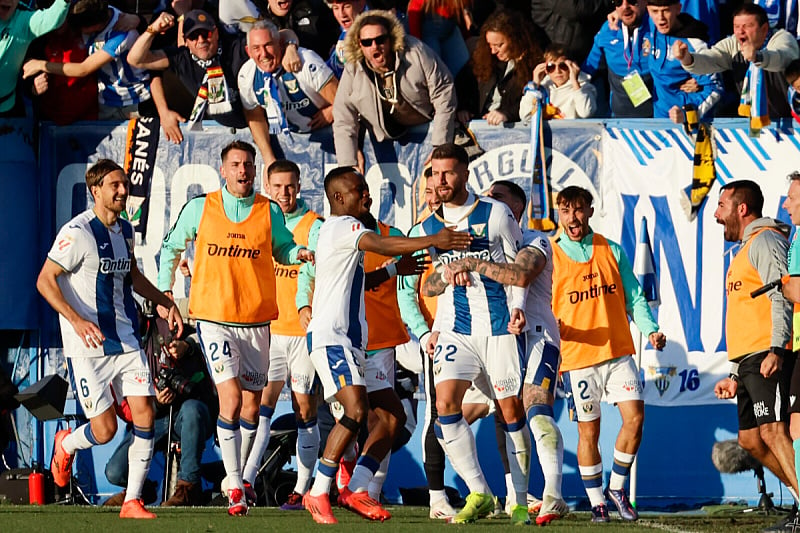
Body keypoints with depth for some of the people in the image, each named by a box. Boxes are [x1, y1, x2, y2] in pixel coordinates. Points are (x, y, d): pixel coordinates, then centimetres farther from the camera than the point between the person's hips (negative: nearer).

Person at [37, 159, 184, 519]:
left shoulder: (125, 230, 11)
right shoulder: (77, 232, -13)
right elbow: (45, 280, -14)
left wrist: (164, 303, 19)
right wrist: (76, 320, -26)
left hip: (126, 340, 6)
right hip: (88, 346, -6)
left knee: (144, 414, -6)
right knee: (105, 429, -7)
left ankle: (132, 501, 3)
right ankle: (66, 446, 29)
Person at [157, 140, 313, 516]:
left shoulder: (270, 212, 3)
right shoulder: (199, 208, 1)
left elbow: (282, 248, 15)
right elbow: (171, 247, 15)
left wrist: (300, 254, -7)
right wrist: (165, 291, 12)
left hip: (256, 321, 3)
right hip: (214, 318, -3)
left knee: (251, 404, 9)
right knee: (230, 397, -16)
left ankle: (237, 477, 28)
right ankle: (234, 487, -12)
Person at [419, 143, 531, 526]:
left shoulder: (495, 214, -3)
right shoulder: (429, 227, 10)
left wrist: (517, 306, -11)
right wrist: (437, 328, 15)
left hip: (499, 326, -3)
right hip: (456, 329, 3)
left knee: (510, 411, -2)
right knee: (446, 402, -15)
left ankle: (519, 501, 9)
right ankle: (479, 494, -9)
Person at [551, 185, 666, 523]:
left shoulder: (611, 251, 8)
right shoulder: (550, 257, 0)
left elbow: (633, 297, 10)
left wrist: (650, 330, -5)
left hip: (618, 352, 2)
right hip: (576, 356, -2)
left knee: (635, 417, -8)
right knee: (588, 431, 2)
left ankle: (617, 487, 11)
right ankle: (596, 502, 14)